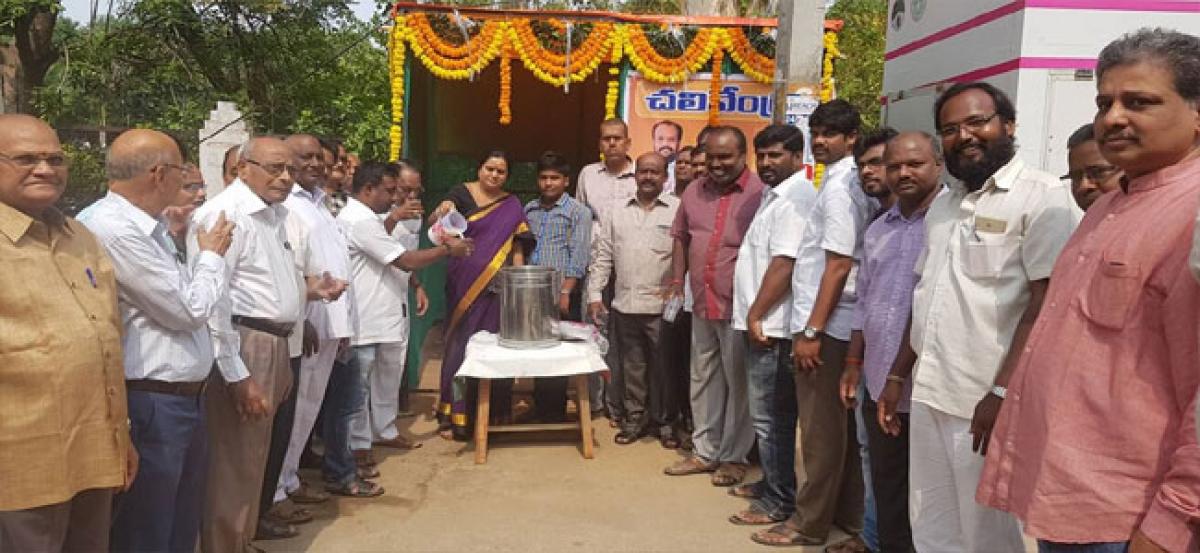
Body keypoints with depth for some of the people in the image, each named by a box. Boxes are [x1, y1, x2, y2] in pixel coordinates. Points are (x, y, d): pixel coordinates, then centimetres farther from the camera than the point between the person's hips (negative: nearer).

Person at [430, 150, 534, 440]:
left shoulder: (512, 205, 10)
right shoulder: (462, 193, 1)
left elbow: (517, 246, 9)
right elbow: (432, 221, -14)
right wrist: (441, 210, -36)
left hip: (499, 286, 3)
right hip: (465, 283, -2)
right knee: (462, 343, -1)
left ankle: (495, 411, 19)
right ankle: (454, 415, 8)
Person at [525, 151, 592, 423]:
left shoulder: (578, 212, -1)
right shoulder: (529, 210, 14)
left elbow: (578, 257, -8)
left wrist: (565, 292, -15)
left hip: (562, 294, -4)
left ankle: (555, 414, 10)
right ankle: (539, 410, 19)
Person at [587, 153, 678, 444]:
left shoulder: (678, 210, -2)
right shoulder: (617, 214, 11)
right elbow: (603, 257, 12)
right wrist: (595, 294, 6)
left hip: (662, 307, -3)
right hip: (625, 306, 4)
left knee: (663, 366, 6)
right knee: (631, 365, 13)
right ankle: (634, 418, 26)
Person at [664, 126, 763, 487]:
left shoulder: (760, 193, -11)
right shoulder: (695, 192, 9)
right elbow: (681, 238, 17)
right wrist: (677, 284, 12)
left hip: (739, 305, -6)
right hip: (702, 303, 7)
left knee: (738, 382, 6)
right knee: (704, 379, 16)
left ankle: (734, 457, 21)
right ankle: (705, 452, 30)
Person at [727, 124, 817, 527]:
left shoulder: (795, 198, -15)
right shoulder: (776, 195, 18)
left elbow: (785, 264, -23)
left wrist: (755, 314, -17)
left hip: (771, 325, -10)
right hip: (763, 322, 10)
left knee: (771, 417, -2)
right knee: (769, 414, 18)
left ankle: (778, 501, 8)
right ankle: (772, 483, 30)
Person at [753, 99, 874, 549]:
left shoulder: (838, 187, -14)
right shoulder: (847, 183, 14)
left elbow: (839, 265, -20)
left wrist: (812, 330, -19)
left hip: (826, 324, -10)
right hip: (836, 322, 10)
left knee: (820, 429, 1)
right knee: (839, 427, 15)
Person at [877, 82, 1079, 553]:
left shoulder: (1042, 198, -8)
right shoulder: (943, 205, 15)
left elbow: (1047, 305, -16)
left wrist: (1002, 392, -22)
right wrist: (897, 375, 16)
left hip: (985, 401, -7)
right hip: (929, 395, 7)